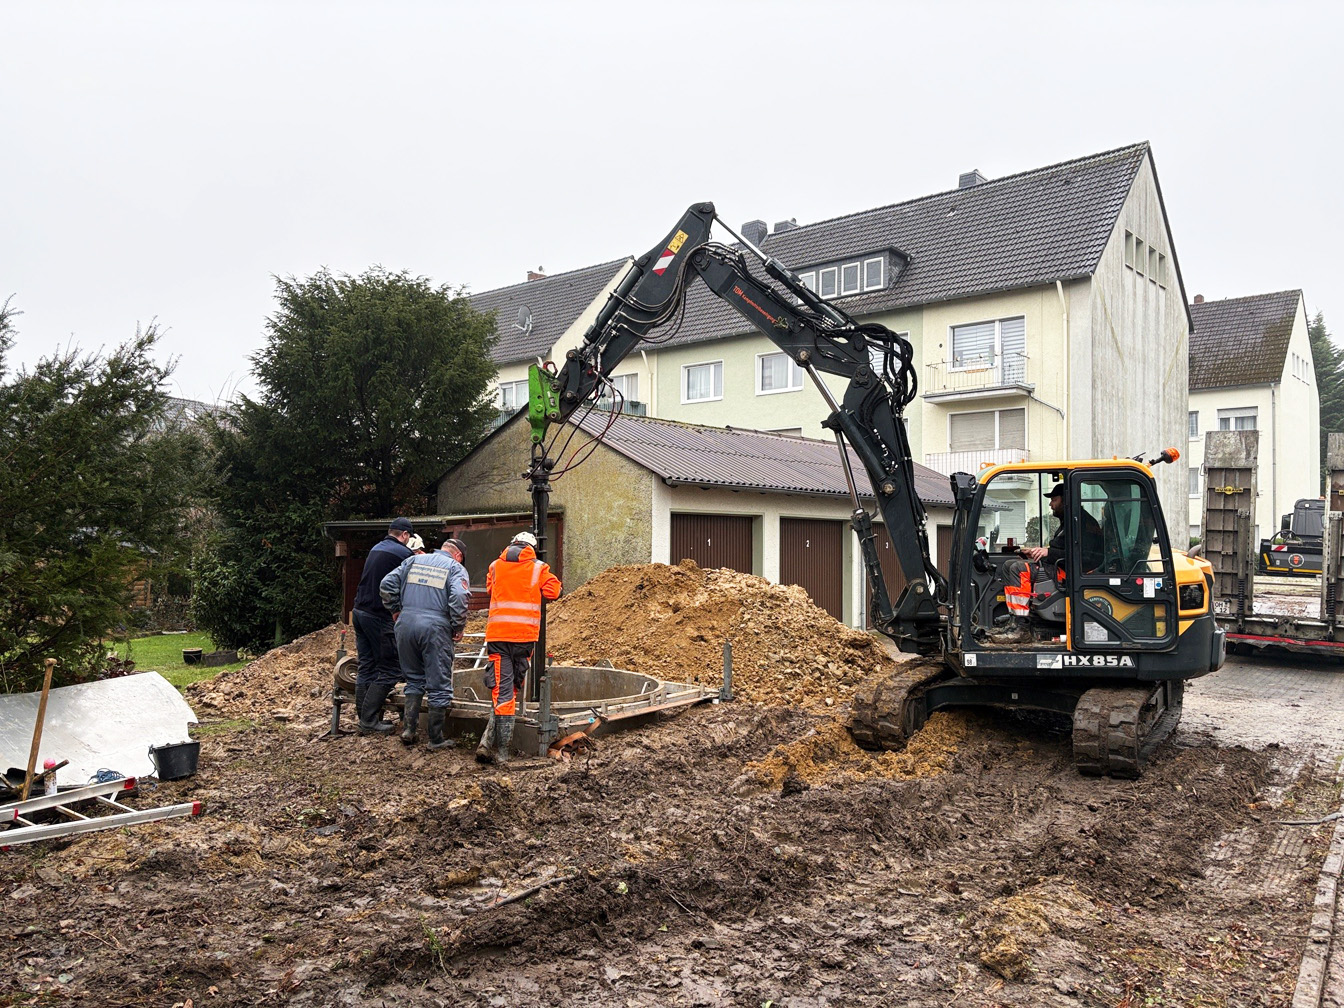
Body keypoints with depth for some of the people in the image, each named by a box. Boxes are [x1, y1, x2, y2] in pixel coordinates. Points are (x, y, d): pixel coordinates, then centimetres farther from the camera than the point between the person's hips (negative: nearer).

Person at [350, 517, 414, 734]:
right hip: (379, 617, -9)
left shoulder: (375, 549, 16)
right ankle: (369, 722, -4)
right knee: (390, 670, -2)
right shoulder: (403, 553, -9)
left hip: (359, 611, 9)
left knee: (366, 668, 12)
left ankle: (365, 718, 16)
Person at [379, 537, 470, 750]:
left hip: (406, 625, 4)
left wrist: (396, 610, 19)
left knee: (414, 679, 21)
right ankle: (436, 739, 11)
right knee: (439, 685, 5)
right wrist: (458, 628, -4)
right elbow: (459, 597, -14)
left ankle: (408, 728, 17)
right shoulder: (456, 568, 3)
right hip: (435, 628, -4)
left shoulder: (413, 560, 16)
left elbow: (387, 585, 9)